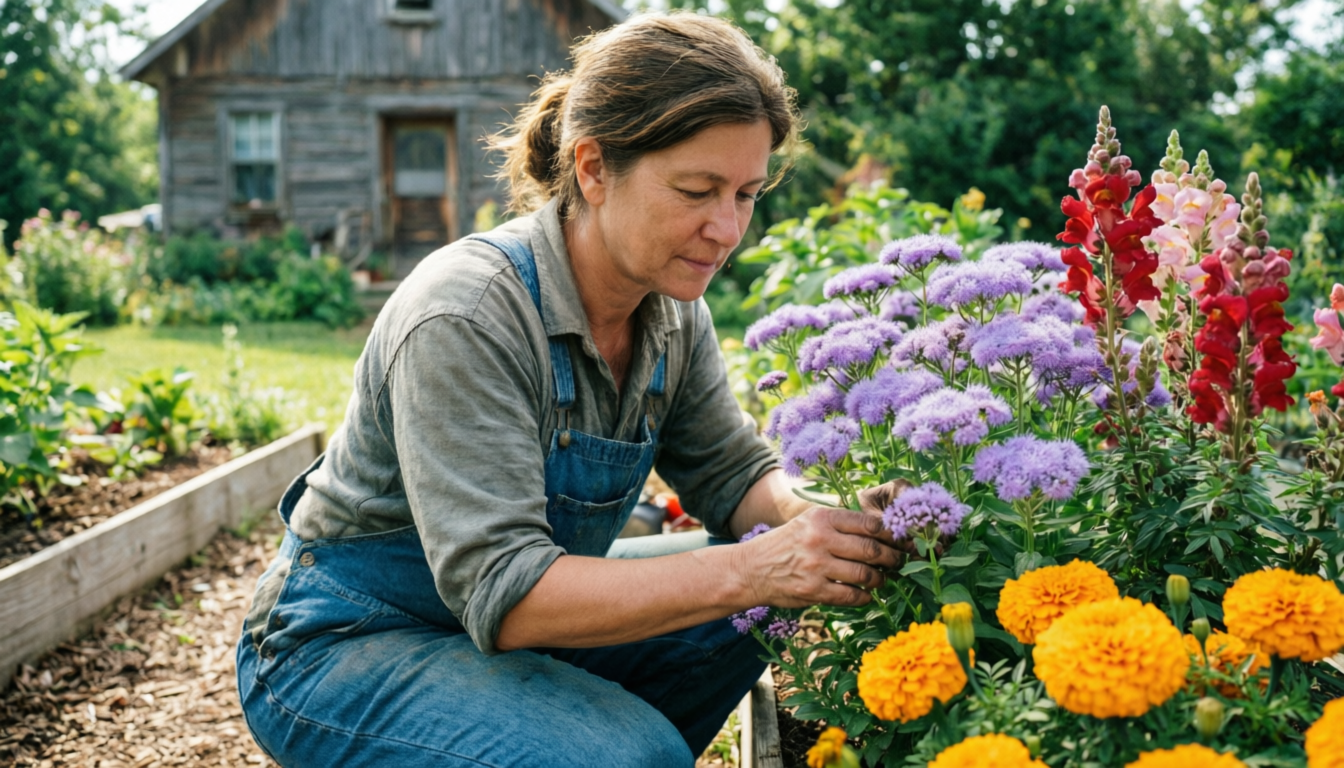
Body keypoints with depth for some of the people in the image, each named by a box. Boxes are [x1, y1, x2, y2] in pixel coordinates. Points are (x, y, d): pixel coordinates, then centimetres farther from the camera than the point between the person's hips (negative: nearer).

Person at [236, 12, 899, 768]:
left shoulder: (672, 310, -6)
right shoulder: (465, 316, -29)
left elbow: (734, 472, 3)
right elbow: (503, 593, -33)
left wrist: (817, 518, -21)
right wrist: (750, 571, -39)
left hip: (515, 626, 8)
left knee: (792, 607, -4)